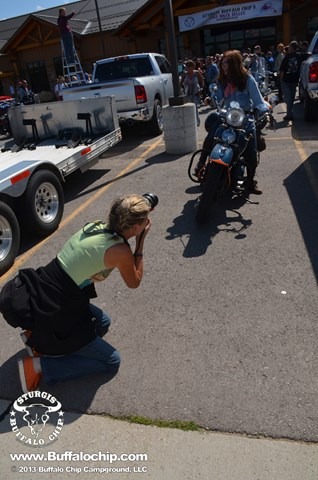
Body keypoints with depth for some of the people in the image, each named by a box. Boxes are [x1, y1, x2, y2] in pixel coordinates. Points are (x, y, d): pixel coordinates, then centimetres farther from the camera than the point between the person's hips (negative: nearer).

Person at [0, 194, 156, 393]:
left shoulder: (94, 227, 1)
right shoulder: (120, 250, -19)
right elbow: (134, 282, 1)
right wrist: (141, 242, 2)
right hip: (50, 315, -8)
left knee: (102, 323, 27)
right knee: (111, 362, 7)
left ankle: (38, 338, 18)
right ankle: (38, 366, 1)